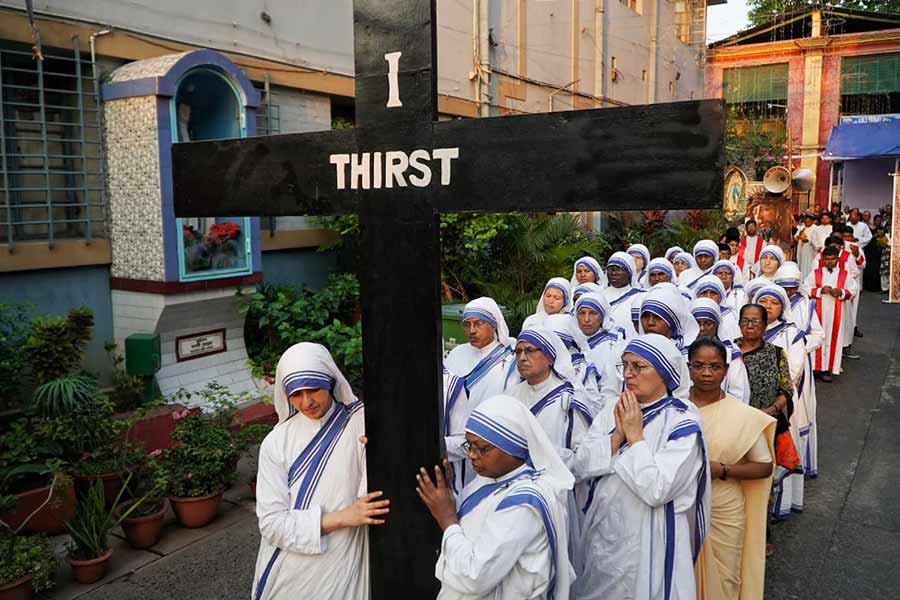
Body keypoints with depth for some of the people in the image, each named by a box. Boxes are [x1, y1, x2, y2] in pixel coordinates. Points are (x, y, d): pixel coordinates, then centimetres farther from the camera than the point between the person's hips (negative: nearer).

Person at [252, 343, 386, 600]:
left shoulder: (362, 425, -11)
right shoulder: (276, 442, -7)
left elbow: (377, 500, -13)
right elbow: (271, 522, -10)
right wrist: (340, 517, -20)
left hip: (343, 570, -1)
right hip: (287, 574, 2)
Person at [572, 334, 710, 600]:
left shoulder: (682, 423, -14)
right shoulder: (614, 411, 3)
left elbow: (657, 490, -24)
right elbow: (581, 467, -5)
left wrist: (635, 436, -19)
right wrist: (618, 434, -16)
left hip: (647, 543, -5)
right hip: (602, 537, 5)